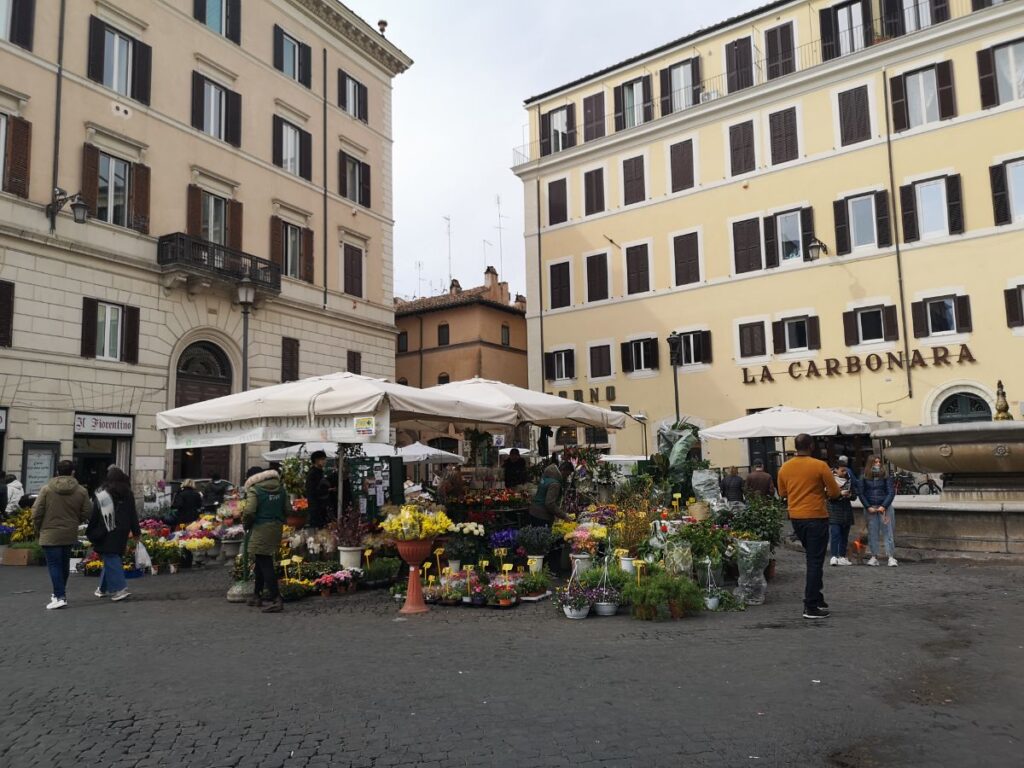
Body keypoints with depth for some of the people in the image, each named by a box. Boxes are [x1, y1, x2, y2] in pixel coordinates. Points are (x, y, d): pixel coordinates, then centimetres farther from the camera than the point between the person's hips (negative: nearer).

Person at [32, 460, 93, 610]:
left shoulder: (46, 489, -8)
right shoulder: (81, 491, -2)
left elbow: (37, 512, -6)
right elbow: (86, 513, -1)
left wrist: (38, 530, 9)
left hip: (50, 534, -3)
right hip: (70, 534, 3)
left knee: (54, 564, -2)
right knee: (64, 564, 17)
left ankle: (60, 596, -10)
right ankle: (61, 592, 30)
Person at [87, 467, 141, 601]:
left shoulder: (101, 495, -4)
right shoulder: (128, 495, 6)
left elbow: (94, 517, -2)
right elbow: (133, 515, 8)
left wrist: (90, 533, 5)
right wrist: (136, 531, 13)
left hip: (106, 534, -4)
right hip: (122, 533, 4)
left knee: (110, 560, -3)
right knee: (112, 558, 15)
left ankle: (120, 589, -13)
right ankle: (103, 588, 24)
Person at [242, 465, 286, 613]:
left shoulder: (254, 490, -10)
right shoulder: (280, 488, 10)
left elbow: (249, 511, -19)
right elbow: (286, 509, 10)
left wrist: (246, 524, -1)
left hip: (261, 529, -7)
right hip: (276, 528, 7)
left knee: (265, 564, -5)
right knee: (262, 562, 21)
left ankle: (276, 600, -9)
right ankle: (257, 595, 30)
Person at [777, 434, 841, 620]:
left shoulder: (785, 468, 2)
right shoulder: (820, 466, -12)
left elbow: (782, 493, 12)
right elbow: (834, 492, -7)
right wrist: (822, 495, 12)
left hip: (796, 518, 6)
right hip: (816, 517, -6)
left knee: (812, 558, 20)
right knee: (815, 562, -1)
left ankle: (817, 598, 25)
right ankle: (811, 607, -1)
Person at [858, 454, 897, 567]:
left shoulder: (886, 476, 1)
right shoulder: (864, 478, 4)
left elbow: (891, 492, -2)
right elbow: (861, 493, 3)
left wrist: (883, 506, -10)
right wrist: (868, 507, -6)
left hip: (884, 507, -1)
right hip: (870, 508, 1)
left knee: (888, 531, -3)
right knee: (872, 532, 4)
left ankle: (891, 557, 0)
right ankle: (874, 557, 11)